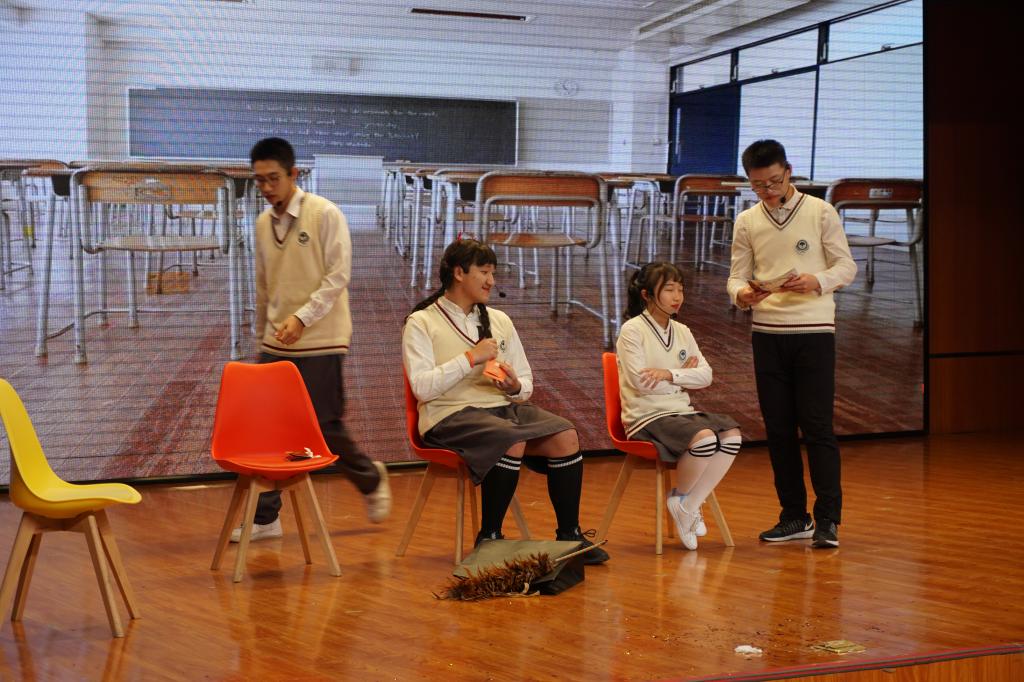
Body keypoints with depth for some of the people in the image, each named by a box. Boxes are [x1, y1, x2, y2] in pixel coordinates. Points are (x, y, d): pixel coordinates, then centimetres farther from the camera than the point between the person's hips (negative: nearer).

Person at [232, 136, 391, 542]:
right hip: (276, 344, 5)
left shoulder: (325, 214, -8)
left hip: (319, 342, -5)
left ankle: (371, 480, 26)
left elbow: (338, 277, -12)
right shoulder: (262, 223, 10)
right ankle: (264, 518, 9)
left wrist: (301, 318, -22)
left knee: (325, 427, -1)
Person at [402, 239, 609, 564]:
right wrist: (471, 357, -13)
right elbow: (422, 388, -12)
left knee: (566, 436, -21)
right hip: (451, 416, -5)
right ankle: (489, 537, -19)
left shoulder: (500, 320, 19)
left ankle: (569, 534, -10)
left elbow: (526, 385, 19)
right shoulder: (421, 323, 2)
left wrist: (515, 387, -5)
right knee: (514, 442, -34)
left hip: (503, 407, 6)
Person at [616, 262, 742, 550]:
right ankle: (679, 498, -3)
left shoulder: (682, 331, 15)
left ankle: (689, 504, -8)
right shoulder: (632, 330, -5)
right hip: (647, 416, -7)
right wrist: (686, 375, -2)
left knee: (732, 435, -20)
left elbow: (706, 375, 3)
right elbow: (641, 382, -15)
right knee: (704, 438, -32)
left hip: (681, 410, 7)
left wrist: (669, 374, -15)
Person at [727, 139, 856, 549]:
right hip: (767, 332, 4)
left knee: (817, 426, -5)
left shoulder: (820, 212, 0)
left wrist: (818, 281, -20)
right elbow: (736, 276, 7)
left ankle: (828, 519, 1)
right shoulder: (746, 222, 8)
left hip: (813, 331, -3)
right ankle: (794, 516, 17)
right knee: (778, 428, 7)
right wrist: (742, 294, -17)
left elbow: (846, 266, 0)